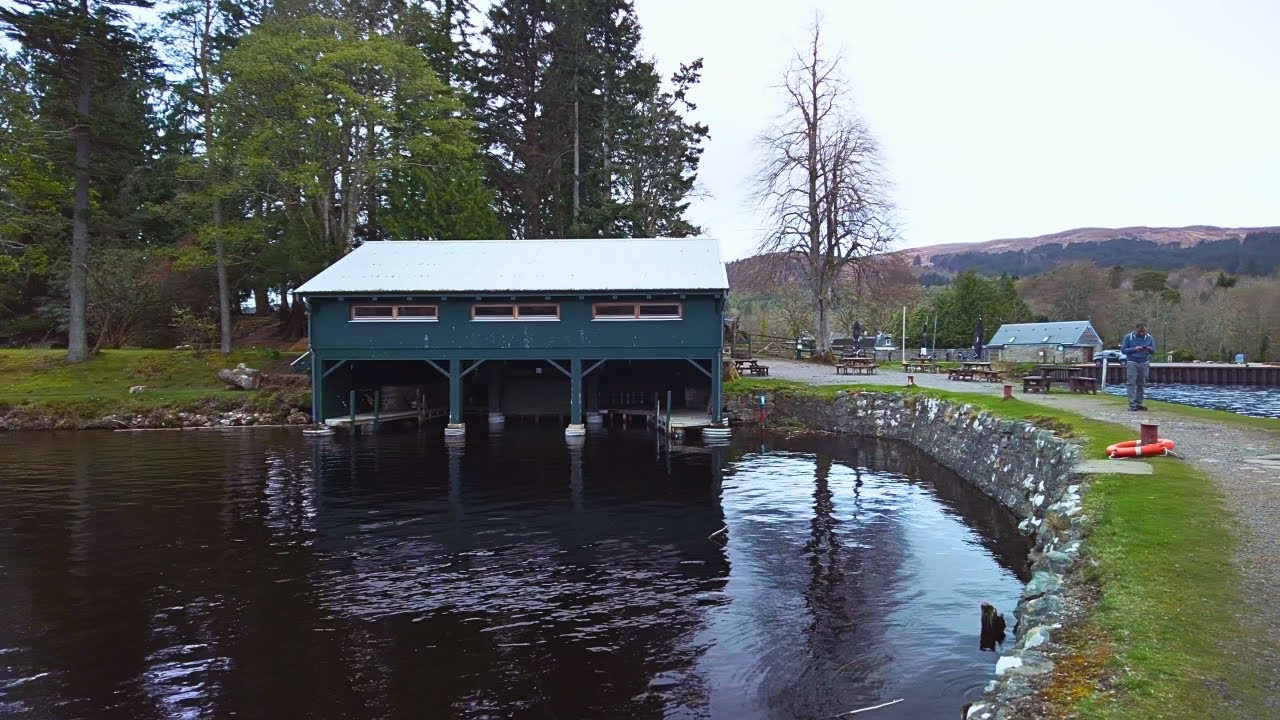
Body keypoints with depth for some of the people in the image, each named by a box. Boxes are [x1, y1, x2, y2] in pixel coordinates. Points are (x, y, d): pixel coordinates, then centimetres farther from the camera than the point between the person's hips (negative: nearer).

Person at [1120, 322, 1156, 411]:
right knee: (1132, 384, -10)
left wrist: (1150, 349, -14)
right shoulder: (1128, 337, -1)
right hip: (1132, 363, -3)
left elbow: (1153, 352, 10)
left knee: (1141, 384, 4)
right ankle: (1132, 404, -14)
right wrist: (1134, 349, -19)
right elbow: (1123, 350, -4)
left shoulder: (1149, 338, 8)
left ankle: (1138, 403, 8)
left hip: (1144, 363, 3)